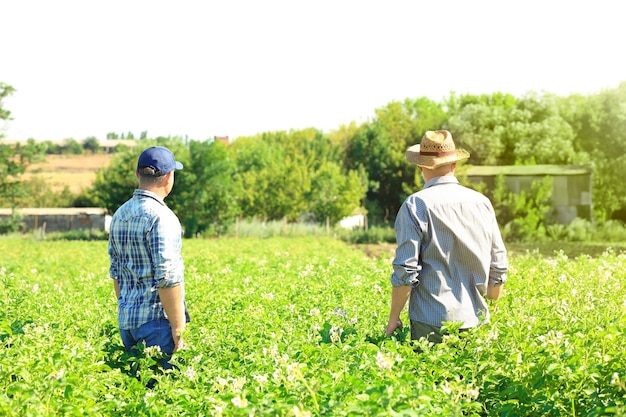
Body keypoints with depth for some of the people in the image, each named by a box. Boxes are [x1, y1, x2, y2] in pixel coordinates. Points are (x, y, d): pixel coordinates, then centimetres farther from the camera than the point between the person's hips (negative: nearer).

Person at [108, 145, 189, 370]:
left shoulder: (120, 214, 10)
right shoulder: (161, 217, -15)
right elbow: (167, 278, -19)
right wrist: (178, 327, -15)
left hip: (126, 320, 8)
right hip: (156, 320, -8)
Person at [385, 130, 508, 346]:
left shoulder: (416, 205, -7)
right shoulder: (482, 202, 7)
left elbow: (405, 271, -11)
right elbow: (498, 267, 11)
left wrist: (393, 318, -1)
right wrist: (489, 312, 23)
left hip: (432, 322, -4)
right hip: (475, 320, 4)